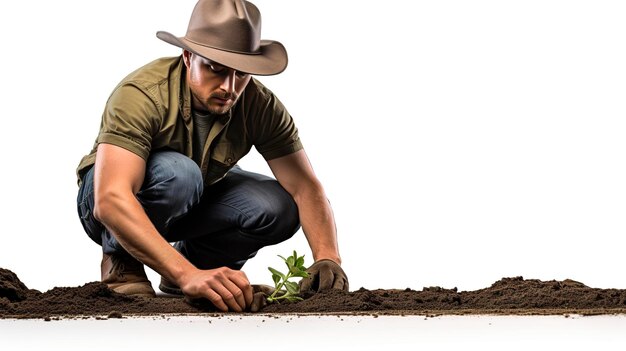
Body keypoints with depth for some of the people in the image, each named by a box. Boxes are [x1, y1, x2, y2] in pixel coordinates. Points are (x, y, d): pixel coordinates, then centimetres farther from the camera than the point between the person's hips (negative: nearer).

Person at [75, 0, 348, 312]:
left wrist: (327, 258, -38)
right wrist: (188, 275, -57)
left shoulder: (260, 105, -19)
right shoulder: (141, 95, -35)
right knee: (178, 173, -37)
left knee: (280, 208, -22)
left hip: (192, 201, 5)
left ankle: (192, 255, 4)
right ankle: (121, 262, -12)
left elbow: (305, 187, -18)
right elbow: (111, 202, -46)